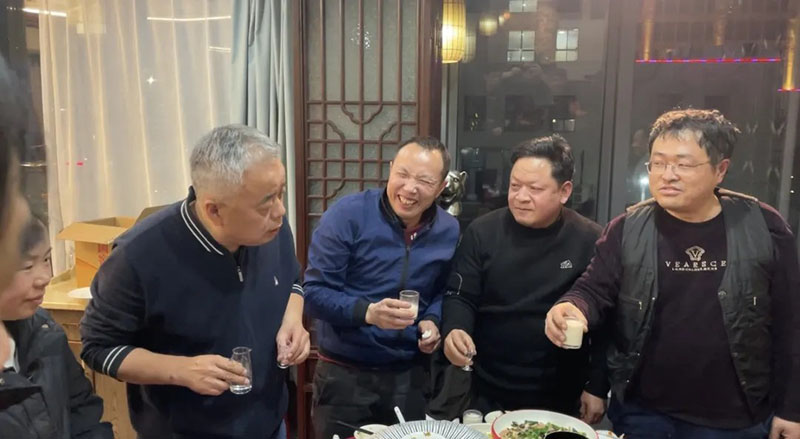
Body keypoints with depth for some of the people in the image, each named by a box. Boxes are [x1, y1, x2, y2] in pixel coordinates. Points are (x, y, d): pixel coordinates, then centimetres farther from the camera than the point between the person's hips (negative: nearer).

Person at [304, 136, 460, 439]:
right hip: (344, 373, -4)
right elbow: (315, 292, -16)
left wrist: (432, 320, -4)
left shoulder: (448, 231, 0)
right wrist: (367, 312, -30)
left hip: (409, 374, 4)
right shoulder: (347, 215, -15)